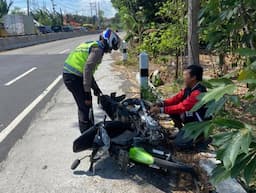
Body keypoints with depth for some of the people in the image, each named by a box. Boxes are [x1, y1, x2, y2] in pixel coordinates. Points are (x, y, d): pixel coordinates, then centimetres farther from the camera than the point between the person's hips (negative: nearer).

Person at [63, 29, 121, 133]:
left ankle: (89, 129, 34)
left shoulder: (91, 45, 18)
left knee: (85, 105, 20)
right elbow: (87, 70, -21)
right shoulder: (97, 49, -12)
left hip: (68, 75, 10)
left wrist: (95, 87, 24)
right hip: (74, 78, -10)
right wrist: (87, 92, -18)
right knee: (85, 106, -3)